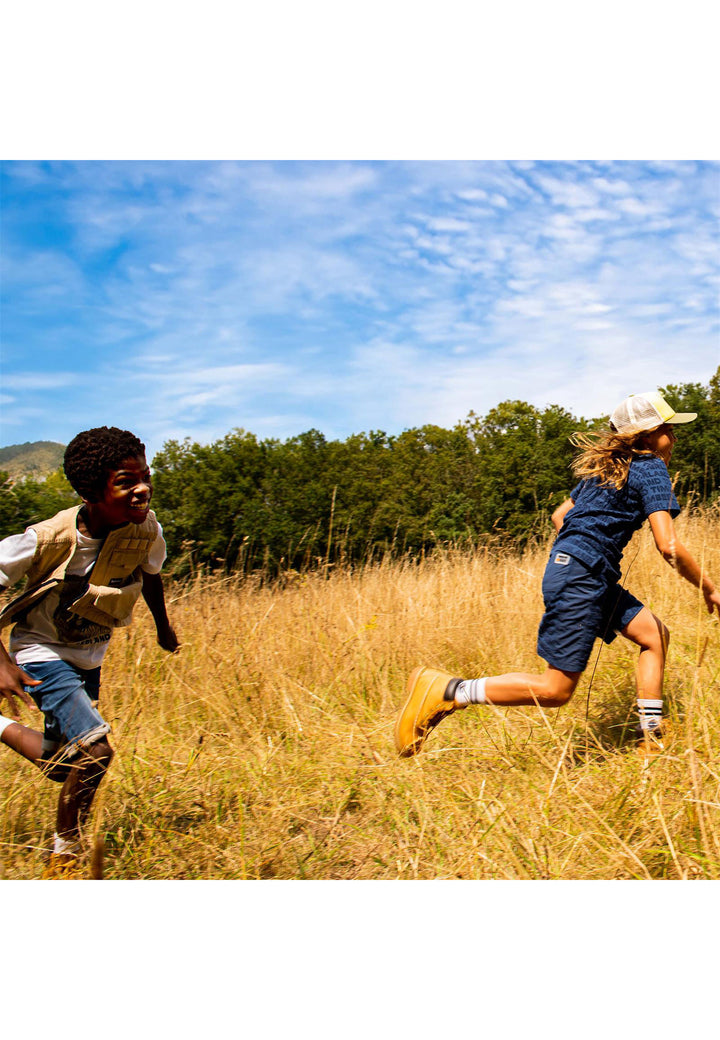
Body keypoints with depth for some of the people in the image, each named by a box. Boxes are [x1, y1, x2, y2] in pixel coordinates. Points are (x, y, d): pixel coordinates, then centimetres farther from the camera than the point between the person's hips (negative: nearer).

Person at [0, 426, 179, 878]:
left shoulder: (146, 529, -17)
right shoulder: (48, 539, -30)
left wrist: (163, 625, 20)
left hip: (90, 658, 6)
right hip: (44, 655, -6)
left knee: (63, 767, 19)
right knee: (95, 749, -23)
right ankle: (65, 854, 1)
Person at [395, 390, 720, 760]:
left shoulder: (606, 466, 19)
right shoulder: (650, 469, -6)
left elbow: (559, 515, 25)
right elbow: (668, 545, -14)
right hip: (580, 579, -10)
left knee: (654, 634, 16)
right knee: (556, 690, -7)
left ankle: (652, 745, 16)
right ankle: (444, 692, -9)